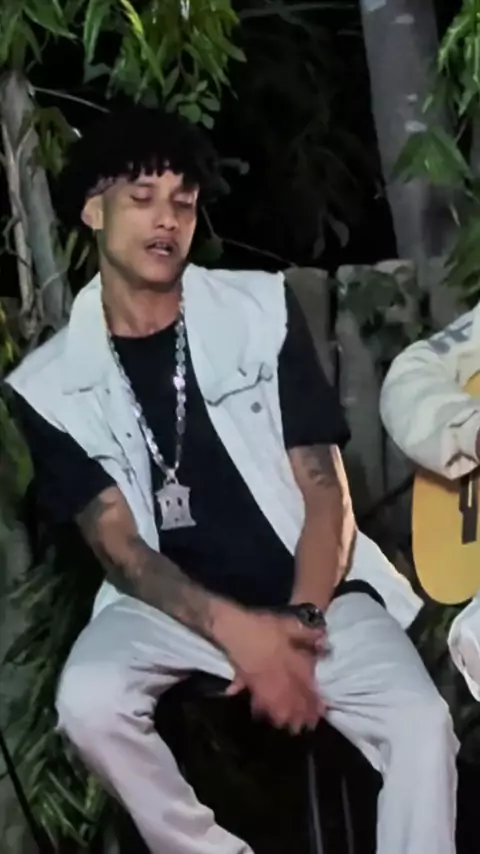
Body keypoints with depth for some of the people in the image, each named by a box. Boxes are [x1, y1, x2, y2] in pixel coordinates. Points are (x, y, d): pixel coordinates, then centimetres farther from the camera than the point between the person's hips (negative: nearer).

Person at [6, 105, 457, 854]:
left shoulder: (260, 309, 1)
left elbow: (325, 486, -2)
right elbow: (118, 545, -6)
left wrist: (300, 622, -18)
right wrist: (235, 630, -23)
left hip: (308, 589, 0)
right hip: (168, 603, 0)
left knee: (420, 724, -26)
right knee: (88, 703, -31)